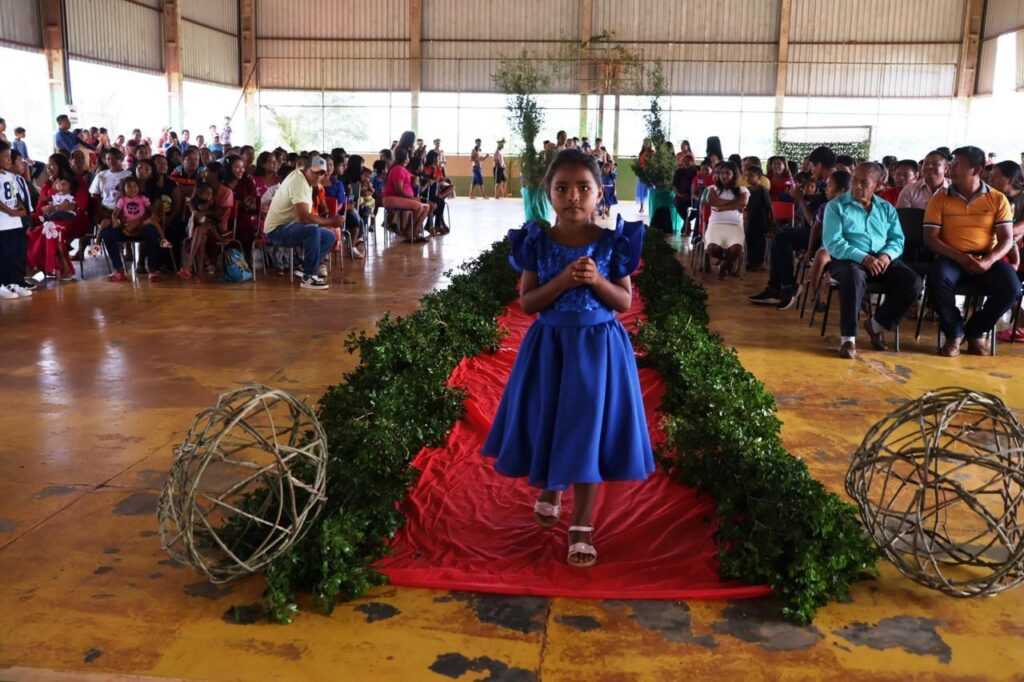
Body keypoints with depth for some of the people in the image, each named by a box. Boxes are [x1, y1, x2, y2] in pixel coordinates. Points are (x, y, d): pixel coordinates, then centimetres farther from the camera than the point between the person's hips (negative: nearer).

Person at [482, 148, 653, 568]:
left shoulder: (612, 243, -5)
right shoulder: (538, 242, -4)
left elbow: (625, 302, 0)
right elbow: (526, 303, -5)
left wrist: (597, 281, -18)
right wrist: (562, 281, -19)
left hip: (597, 346, -1)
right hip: (549, 345, 1)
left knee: (588, 432, 0)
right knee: (548, 425, 12)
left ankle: (582, 527, 10)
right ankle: (549, 490, 43)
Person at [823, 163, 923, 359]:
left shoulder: (887, 208, 18)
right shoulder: (836, 206, 3)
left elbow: (897, 240, 10)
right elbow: (833, 243, -8)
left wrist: (887, 255, -15)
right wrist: (863, 257, -21)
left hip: (882, 260, 5)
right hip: (848, 259, -4)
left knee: (913, 282, -20)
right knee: (855, 276, -40)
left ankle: (877, 324, 2)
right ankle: (848, 338, -31)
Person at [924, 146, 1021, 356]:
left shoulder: (997, 199, 5)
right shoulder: (940, 199, 4)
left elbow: (1006, 239, 0)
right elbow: (930, 239, -3)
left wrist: (988, 261, -21)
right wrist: (960, 257, -19)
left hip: (987, 259, 1)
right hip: (951, 258, -1)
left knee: (1011, 287, -27)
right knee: (938, 281, -35)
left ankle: (975, 331, 3)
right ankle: (954, 333, -7)